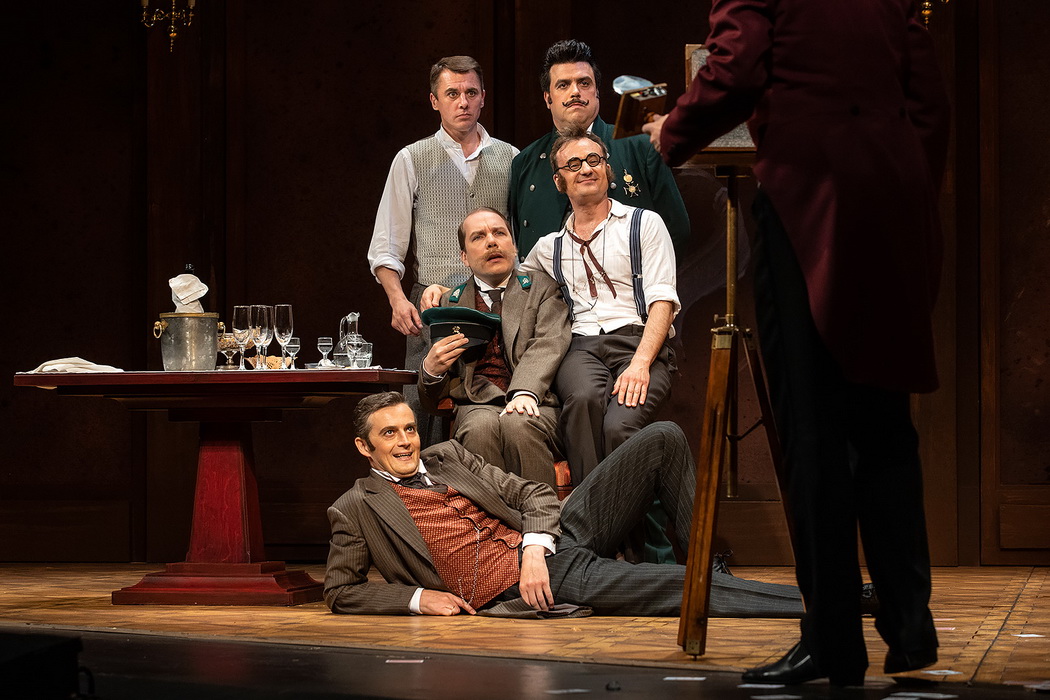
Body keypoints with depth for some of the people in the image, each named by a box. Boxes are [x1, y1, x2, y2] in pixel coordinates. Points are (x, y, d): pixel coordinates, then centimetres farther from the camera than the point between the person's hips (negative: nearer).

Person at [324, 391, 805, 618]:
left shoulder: (448, 457, 17)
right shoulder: (356, 509, 6)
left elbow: (534, 494, 13)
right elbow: (339, 591, 6)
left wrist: (535, 548, -8)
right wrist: (417, 597, -7)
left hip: (551, 539, 6)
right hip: (535, 585, -6)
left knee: (663, 439, -5)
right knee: (684, 589, -24)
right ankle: (807, 604, -24)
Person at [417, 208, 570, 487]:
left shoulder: (542, 288, 17)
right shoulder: (450, 303, 21)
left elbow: (547, 345, -3)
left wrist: (524, 392, -24)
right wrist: (431, 369, -8)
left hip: (536, 403, -1)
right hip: (477, 405, 1)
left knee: (518, 425, -36)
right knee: (482, 427, -35)